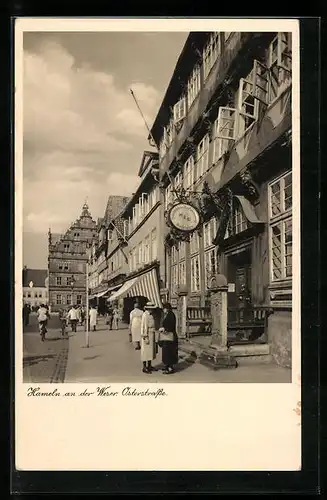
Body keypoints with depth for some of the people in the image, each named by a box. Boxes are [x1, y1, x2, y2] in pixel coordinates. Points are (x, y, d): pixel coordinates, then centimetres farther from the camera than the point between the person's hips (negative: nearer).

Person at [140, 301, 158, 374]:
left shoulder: (151, 315, 13)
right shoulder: (145, 315, -17)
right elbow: (144, 327, -20)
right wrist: (146, 337, -22)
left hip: (152, 335, 10)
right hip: (147, 335, -10)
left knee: (151, 350, 13)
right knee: (146, 351, -4)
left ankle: (149, 366, 22)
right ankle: (144, 368, 1)